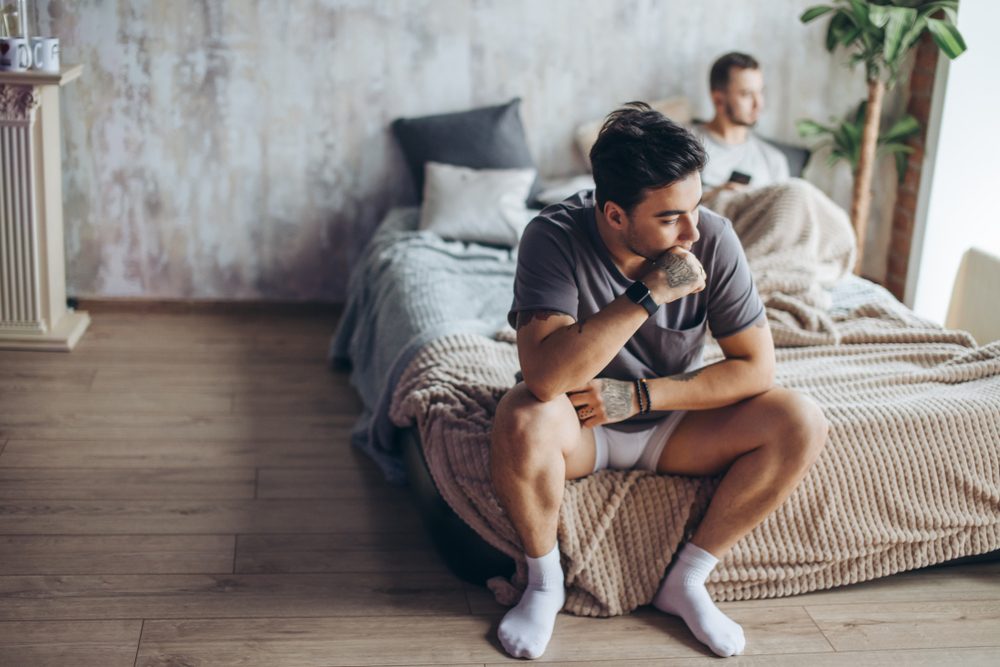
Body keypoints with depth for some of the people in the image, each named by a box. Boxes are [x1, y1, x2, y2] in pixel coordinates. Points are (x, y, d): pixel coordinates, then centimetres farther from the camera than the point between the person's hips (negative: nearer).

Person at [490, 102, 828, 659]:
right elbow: (545, 377, -39)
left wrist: (637, 395, -22)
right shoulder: (554, 237, -26)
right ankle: (545, 582, -8)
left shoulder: (713, 238, -17)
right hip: (579, 423, -3)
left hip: (671, 420, 3)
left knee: (802, 424, -19)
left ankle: (687, 579, -3)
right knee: (523, 421, -37)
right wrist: (648, 294, -39)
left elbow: (756, 367, -14)